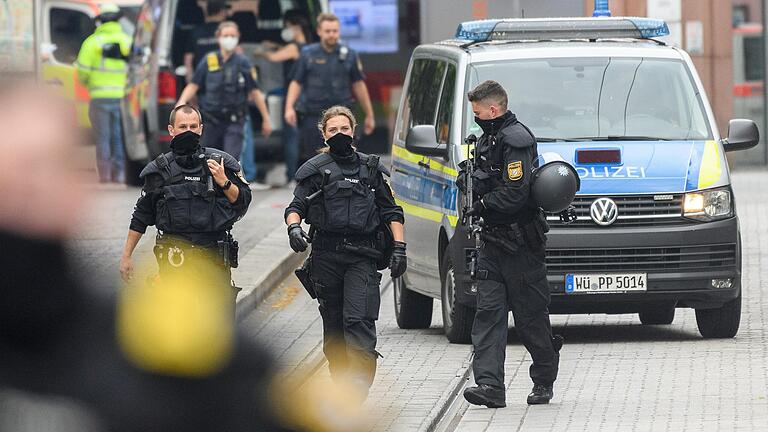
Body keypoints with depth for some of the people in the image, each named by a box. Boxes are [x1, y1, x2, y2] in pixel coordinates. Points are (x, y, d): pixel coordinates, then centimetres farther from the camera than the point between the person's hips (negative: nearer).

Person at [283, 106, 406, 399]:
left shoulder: (370, 169, 14)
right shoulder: (315, 169, 10)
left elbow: (391, 212, 17)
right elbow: (296, 207, 4)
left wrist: (399, 248, 6)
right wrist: (294, 227, -18)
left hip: (362, 256, -1)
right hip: (326, 255, 1)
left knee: (359, 320, -15)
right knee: (333, 325, 6)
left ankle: (358, 389, -22)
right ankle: (341, 383, 16)